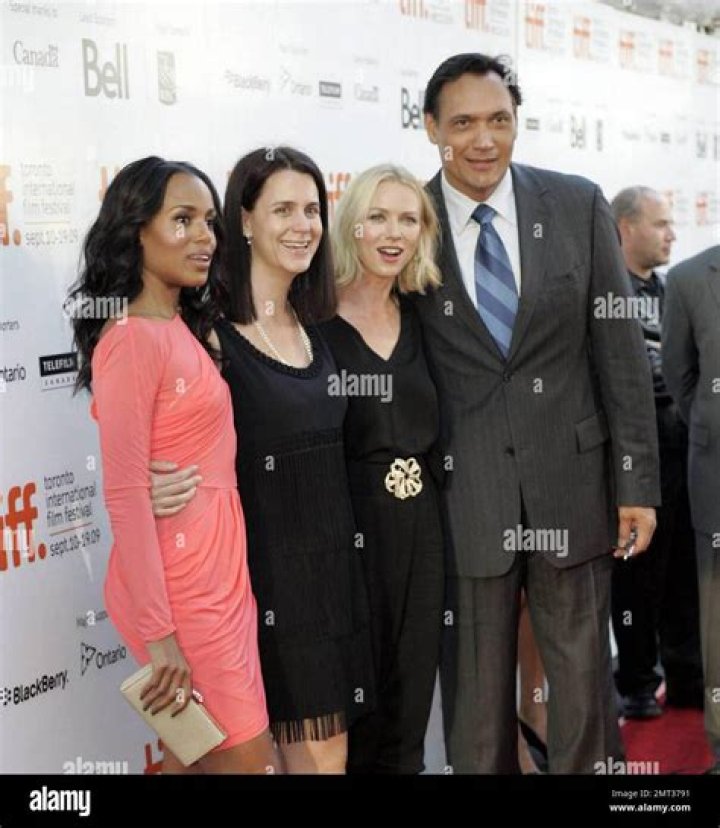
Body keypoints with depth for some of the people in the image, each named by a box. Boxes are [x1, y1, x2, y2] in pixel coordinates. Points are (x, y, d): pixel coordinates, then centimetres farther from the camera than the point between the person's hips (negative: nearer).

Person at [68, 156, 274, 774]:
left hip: (221, 577, 8)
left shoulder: (186, 329, 11)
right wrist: (157, 632, -19)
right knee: (250, 760, 2)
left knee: (197, 756, 16)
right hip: (179, 590, -8)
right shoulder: (131, 339, -15)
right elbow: (125, 493, -18)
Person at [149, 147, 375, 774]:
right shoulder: (212, 331, -13)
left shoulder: (313, 326, 9)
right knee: (320, 757, 0)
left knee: (323, 749, 12)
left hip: (334, 563, 7)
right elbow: (170, 458, -10)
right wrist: (158, 488, -29)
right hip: (268, 572, -7)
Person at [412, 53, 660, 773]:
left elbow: (620, 348, 2)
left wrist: (637, 479, -1)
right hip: (464, 495, -1)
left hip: (571, 481, 1)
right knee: (476, 693, 9)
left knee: (583, 679, 10)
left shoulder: (578, 206, 1)